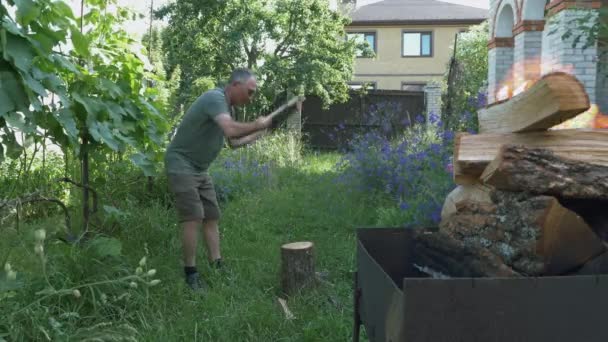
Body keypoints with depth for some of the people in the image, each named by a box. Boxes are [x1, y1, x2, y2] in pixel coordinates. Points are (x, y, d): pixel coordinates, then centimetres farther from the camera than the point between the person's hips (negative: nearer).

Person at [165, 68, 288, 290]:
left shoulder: (226, 106, 11)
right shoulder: (215, 98, -19)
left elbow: (234, 142, 20)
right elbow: (230, 130, -36)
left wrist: (261, 133, 16)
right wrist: (257, 124, -21)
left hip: (200, 169, 10)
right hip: (181, 165, -10)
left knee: (212, 217, 6)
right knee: (193, 218, -12)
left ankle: (217, 266, 9)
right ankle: (190, 273, -1)